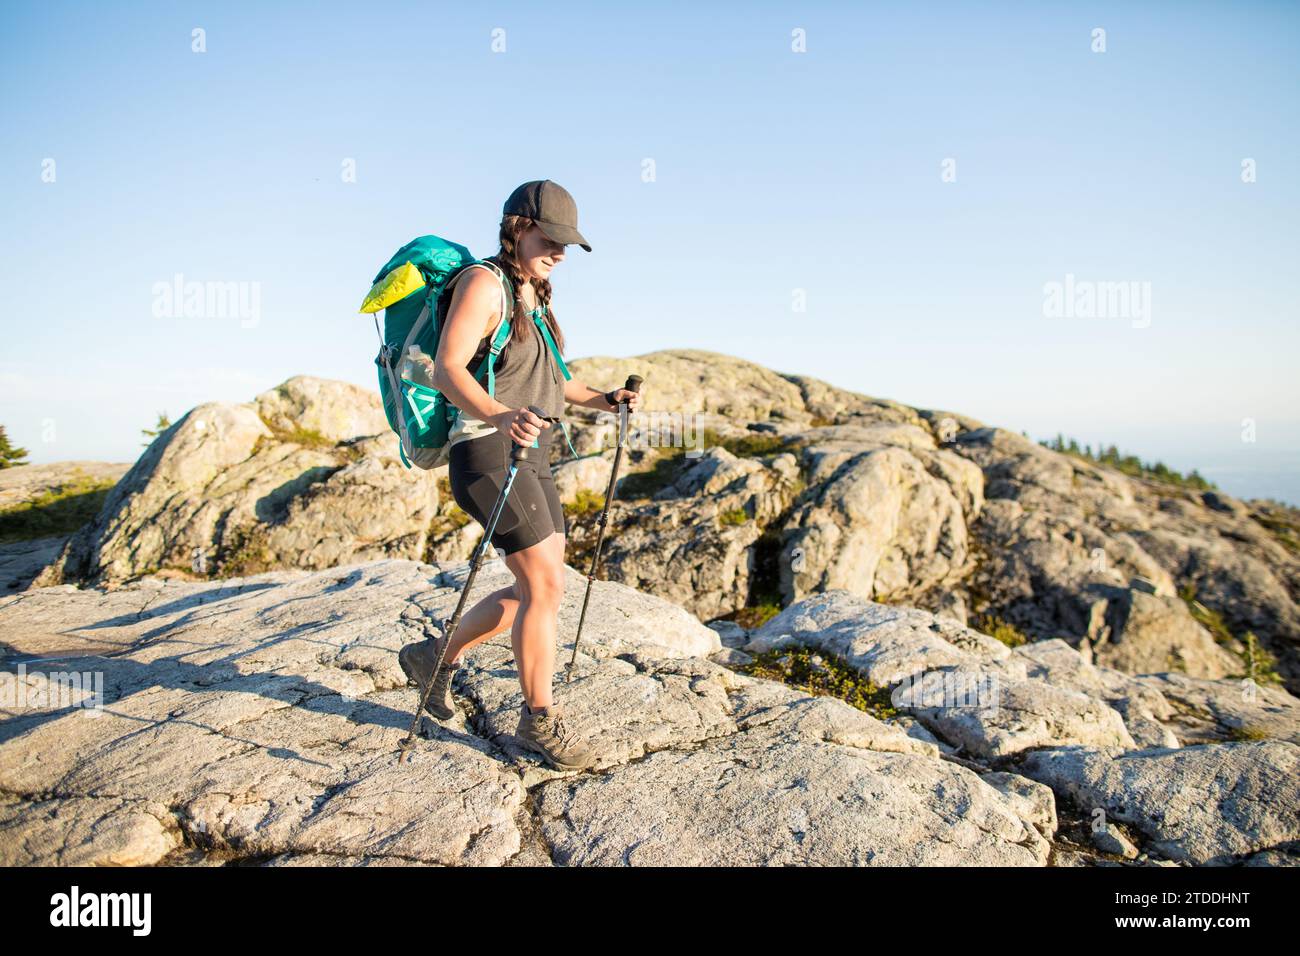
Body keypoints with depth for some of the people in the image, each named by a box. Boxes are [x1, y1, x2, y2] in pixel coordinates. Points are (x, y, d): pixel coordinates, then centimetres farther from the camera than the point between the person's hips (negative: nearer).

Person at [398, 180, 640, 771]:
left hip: (529, 457, 10)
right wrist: (500, 417, -39)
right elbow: (446, 370, -21)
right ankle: (539, 719, 7)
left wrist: (601, 399, 12)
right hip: (487, 454, -9)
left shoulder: (534, 296, 18)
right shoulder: (483, 283, -10)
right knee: (545, 584, -10)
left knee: (537, 588, 11)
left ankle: (436, 656, 28)